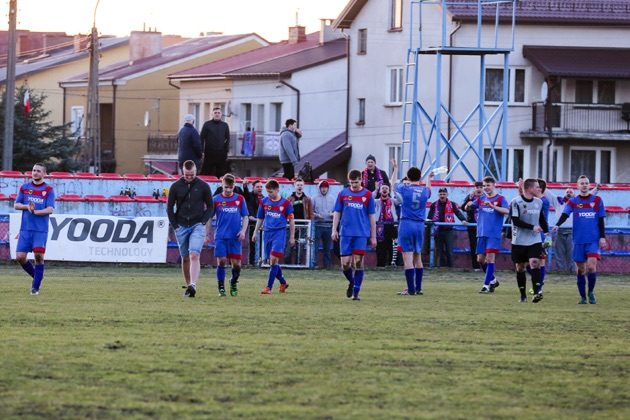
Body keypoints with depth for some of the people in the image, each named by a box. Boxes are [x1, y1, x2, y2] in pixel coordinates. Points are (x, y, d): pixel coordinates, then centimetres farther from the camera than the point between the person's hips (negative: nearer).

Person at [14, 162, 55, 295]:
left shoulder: (49, 190, 0)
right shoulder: (24, 188, 10)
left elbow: (50, 209, -8)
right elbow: (16, 205, 8)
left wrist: (35, 211, -21)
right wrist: (27, 207, -11)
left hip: (41, 230, -3)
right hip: (25, 228, 3)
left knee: (38, 256, -12)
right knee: (20, 257, -5)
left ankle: (35, 287, -2)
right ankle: (36, 276, 20)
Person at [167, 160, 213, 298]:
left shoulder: (203, 186, -1)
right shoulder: (175, 186, 1)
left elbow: (210, 206, 7)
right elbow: (169, 207, 7)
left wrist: (203, 222, -4)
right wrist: (175, 225, 0)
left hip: (197, 226, -2)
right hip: (181, 226, 2)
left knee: (194, 255, -18)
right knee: (185, 258, 8)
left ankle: (193, 285, -26)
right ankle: (188, 286, 18)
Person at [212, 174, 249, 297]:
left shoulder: (240, 199, 4)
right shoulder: (216, 199, 2)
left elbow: (245, 216, 9)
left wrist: (243, 231, -4)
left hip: (235, 236, 1)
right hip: (220, 236, -1)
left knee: (236, 263, 1)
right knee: (221, 261, -5)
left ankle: (233, 284, 25)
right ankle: (221, 287, 5)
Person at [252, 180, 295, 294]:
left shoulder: (286, 203, -3)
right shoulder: (264, 201, 7)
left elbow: (291, 221, 3)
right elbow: (260, 218, 18)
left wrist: (292, 237, 3)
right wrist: (255, 232, 15)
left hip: (280, 232, -5)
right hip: (267, 233, 5)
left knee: (274, 260, -14)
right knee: (272, 261, 8)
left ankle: (269, 287, -14)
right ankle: (283, 283, 28)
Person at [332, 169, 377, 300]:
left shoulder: (367, 195, 3)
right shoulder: (343, 194, 6)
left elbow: (372, 216, 7)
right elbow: (337, 213, 11)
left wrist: (373, 236, 6)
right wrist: (334, 230, 0)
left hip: (361, 234, -1)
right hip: (346, 233, 1)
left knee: (358, 262, -6)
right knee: (345, 263, -1)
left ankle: (356, 292, -1)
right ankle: (351, 282, 27)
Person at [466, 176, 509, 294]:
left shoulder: (500, 199, -4)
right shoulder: (481, 199, 12)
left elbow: (507, 211, -19)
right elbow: (468, 208, 10)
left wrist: (493, 206, -32)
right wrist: (468, 205, -15)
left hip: (494, 234, -6)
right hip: (482, 233, 6)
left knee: (490, 257, -12)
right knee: (480, 259, 8)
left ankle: (487, 285, -10)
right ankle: (493, 280, 27)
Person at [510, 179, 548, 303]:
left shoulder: (539, 202, 7)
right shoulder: (516, 202, -9)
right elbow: (516, 221, -16)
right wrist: (532, 227, -20)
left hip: (535, 241, 2)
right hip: (519, 241, -2)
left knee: (535, 263, -16)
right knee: (520, 267, 6)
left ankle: (537, 292, -25)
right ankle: (523, 295, 17)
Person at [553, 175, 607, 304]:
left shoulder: (597, 200, 6)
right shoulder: (573, 202, 5)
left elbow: (601, 221, 8)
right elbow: (565, 215, -9)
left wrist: (602, 237, 1)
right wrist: (557, 225, -29)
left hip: (593, 240, -1)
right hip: (578, 240, 1)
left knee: (591, 266, -16)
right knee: (581, 269, 3)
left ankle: (591, 292, 4)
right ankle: (583, 297, 13)